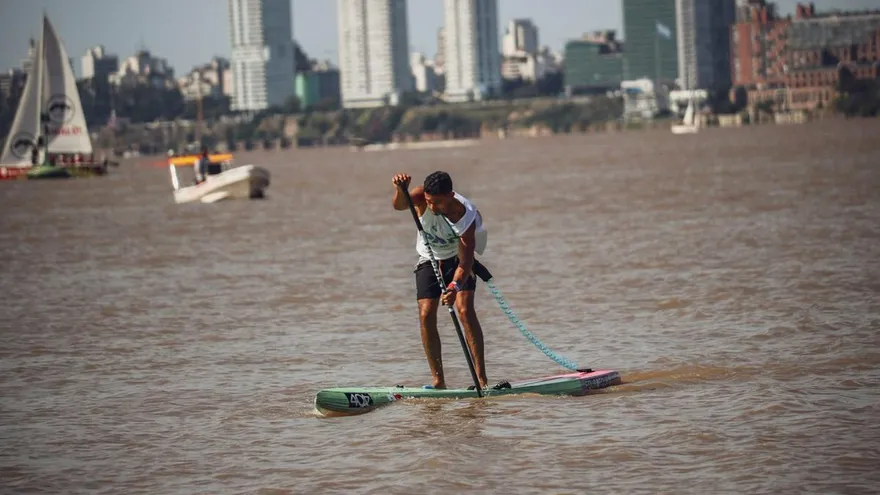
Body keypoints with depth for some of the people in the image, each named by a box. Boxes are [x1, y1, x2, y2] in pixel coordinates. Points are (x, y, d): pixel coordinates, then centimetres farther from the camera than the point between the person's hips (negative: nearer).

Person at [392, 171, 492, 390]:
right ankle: (438, 380, -4)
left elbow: (465, 264, -33)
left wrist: (455, 287, -50)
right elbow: (398, 205, -48)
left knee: (464, 310, -20)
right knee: (426, 315, -11)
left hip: (458, 258, -3)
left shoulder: (466, 217, -32)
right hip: (429, 260, 3)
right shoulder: (422, 198, -27)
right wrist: (401, 190, -70)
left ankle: (481, 378, -18)